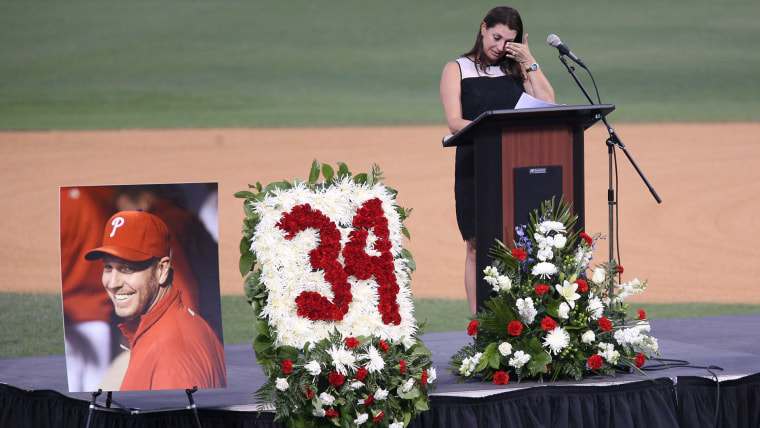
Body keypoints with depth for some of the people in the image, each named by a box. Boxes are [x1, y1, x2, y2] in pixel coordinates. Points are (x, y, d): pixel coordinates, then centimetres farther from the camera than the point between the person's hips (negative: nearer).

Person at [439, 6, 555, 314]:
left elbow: (548, 106, 4)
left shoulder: (518, 71, 17)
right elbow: (455, 122, -4)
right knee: (478, 248, -4)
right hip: (475, 168, -2)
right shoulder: (457, 70, 9)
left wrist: (530, 64, 3)